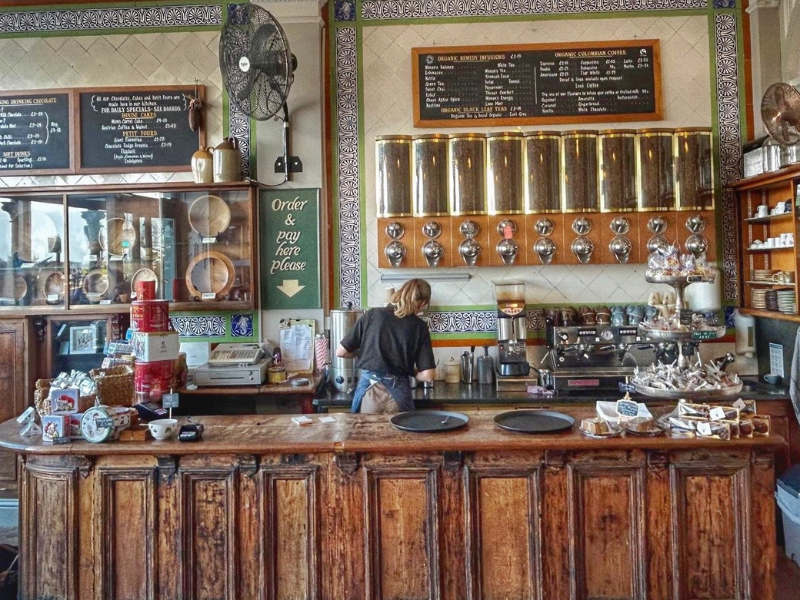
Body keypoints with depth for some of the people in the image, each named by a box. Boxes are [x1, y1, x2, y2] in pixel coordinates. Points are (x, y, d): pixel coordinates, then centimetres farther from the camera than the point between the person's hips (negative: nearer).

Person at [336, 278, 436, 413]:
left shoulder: (372, 315, 0)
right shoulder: (419, 327, -1)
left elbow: (341, 352, 3)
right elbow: (427, 375, -4)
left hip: (369, 389, 1)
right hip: (398, 393, 0)